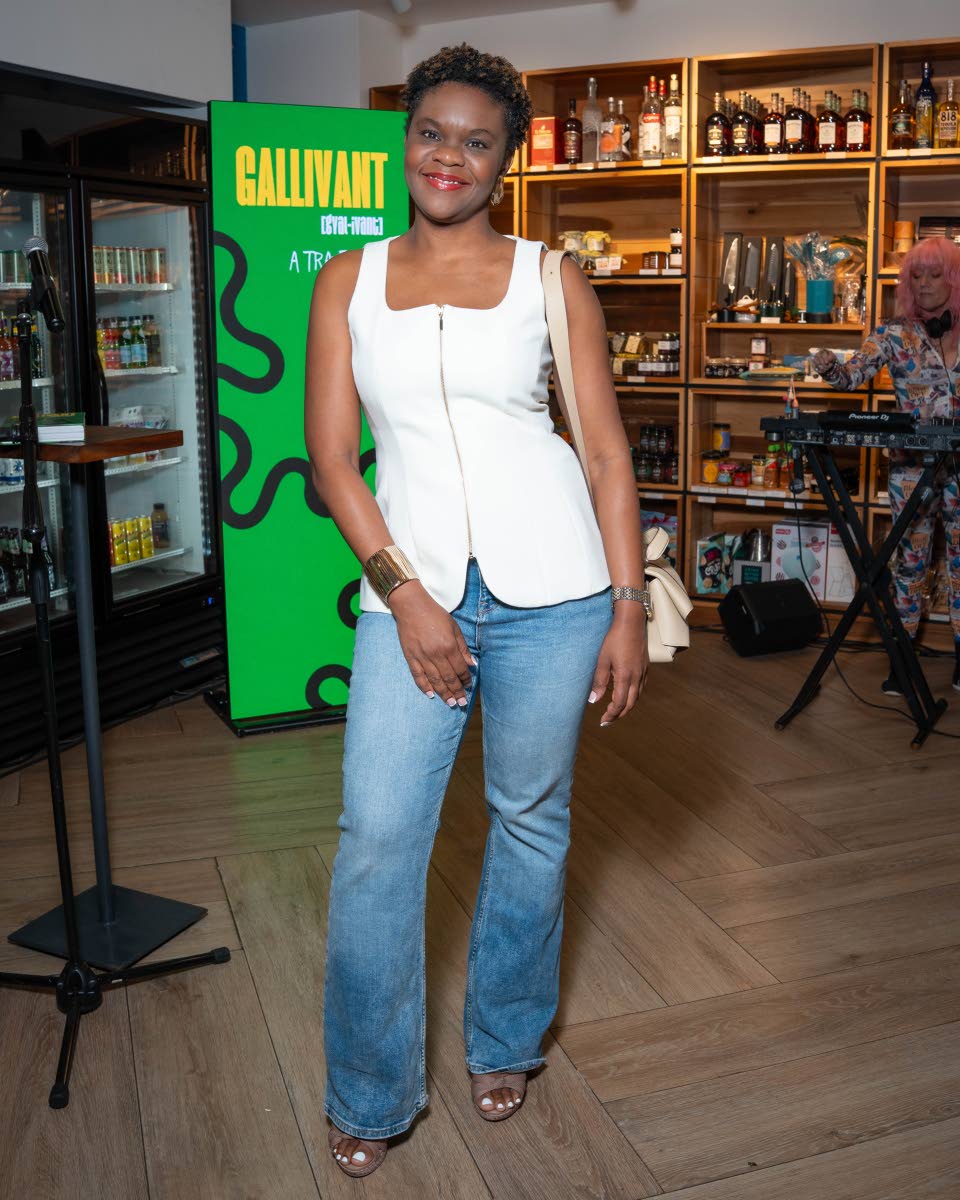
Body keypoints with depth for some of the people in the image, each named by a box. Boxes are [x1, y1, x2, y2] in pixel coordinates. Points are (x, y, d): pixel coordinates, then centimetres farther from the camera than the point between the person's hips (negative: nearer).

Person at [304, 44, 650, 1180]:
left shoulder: (550, 279, 5)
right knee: (376, 837, -2)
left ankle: (504, 1043, 35)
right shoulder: (347, 283, 8)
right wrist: (403, 592, -8)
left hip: (549, 587, 0)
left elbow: (607, 451, 4)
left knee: (532, 819, 11)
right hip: (411, 587, 1)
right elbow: (331, 457, 3)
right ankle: (369, 1093, 19)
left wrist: (628, 606, -3)